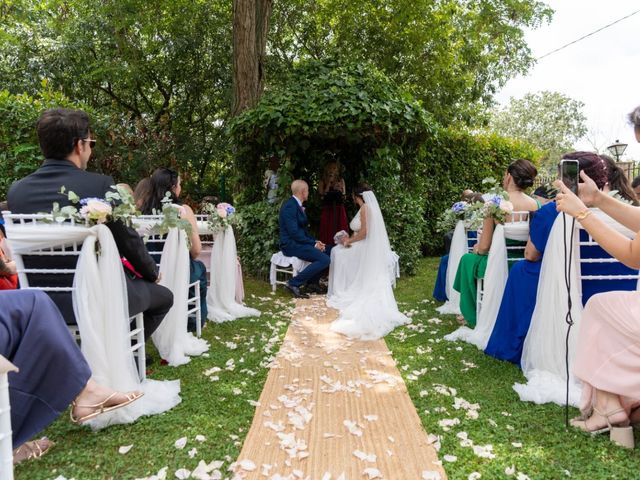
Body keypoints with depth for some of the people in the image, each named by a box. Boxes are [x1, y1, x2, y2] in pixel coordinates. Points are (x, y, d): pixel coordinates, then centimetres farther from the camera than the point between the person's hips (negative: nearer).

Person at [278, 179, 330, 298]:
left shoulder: (297, 205, 13)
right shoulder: (289, 206, -18)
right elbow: (294, 232, -23)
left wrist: (315, 241, 2)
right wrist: (313, 244, -17)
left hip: (299, 242, 10)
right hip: (291, 244, -10)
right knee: (324, 260, -21)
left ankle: (312, 282, 17)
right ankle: (294, 284, -15)